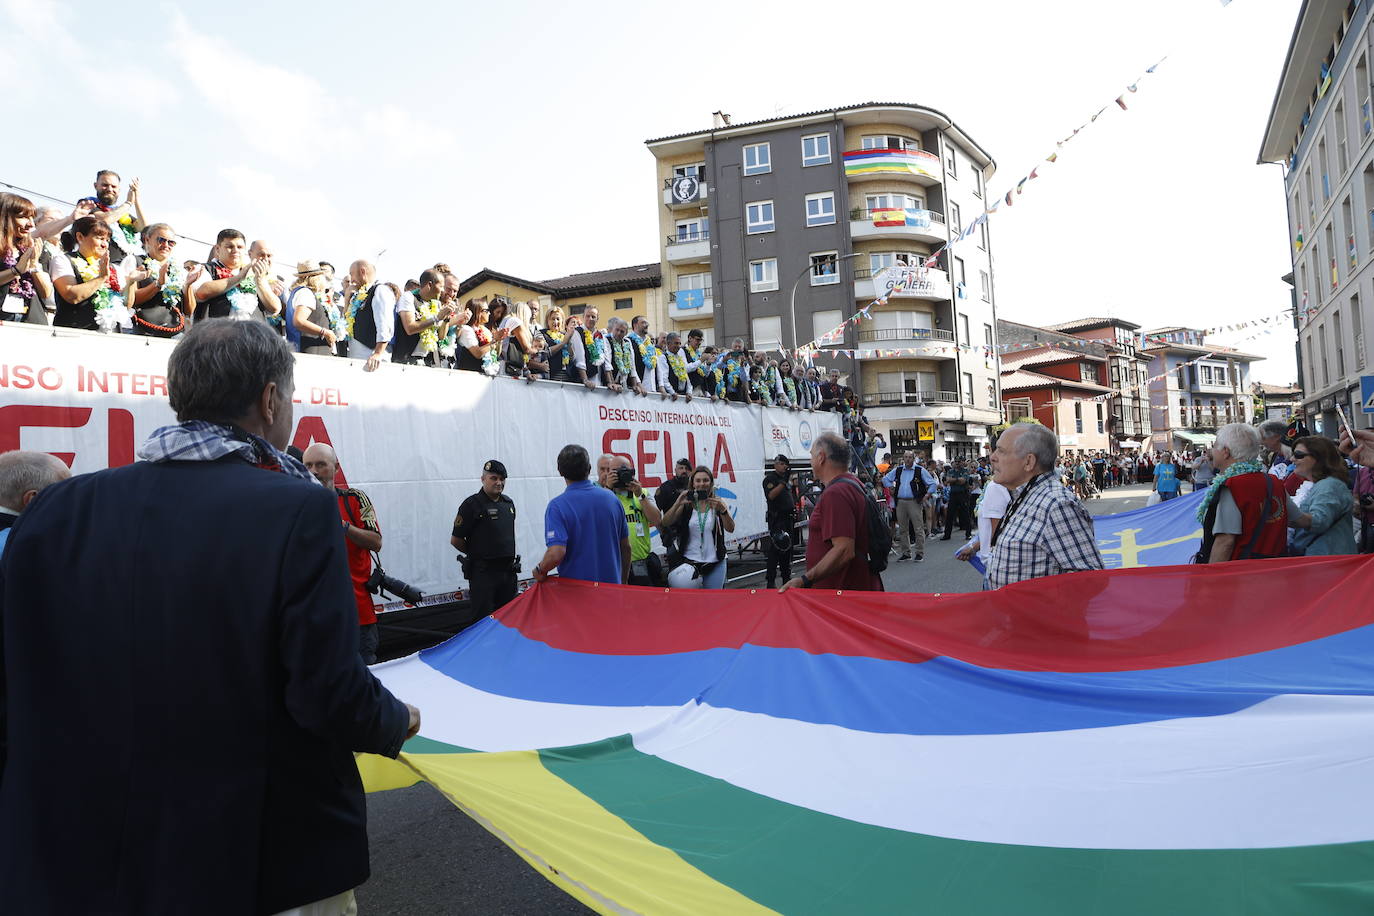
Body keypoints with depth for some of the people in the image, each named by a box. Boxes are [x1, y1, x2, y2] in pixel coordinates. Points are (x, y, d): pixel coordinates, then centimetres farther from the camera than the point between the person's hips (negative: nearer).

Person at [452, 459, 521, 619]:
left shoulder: (509, 503, 12)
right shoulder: (472, 504, -8)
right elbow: (455, 540, -6)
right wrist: (477, 553, 4)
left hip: (508, 570, 6)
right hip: (483, 572, -6)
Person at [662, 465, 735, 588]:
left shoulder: (717, 503, 0)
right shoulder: (686, 504, 1)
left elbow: (730, 528, -13)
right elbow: (665, 523, -9)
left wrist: (722, 509, -31)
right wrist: (677, 503, -24)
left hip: (714, 563, 0)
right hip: (689, 561, 0)